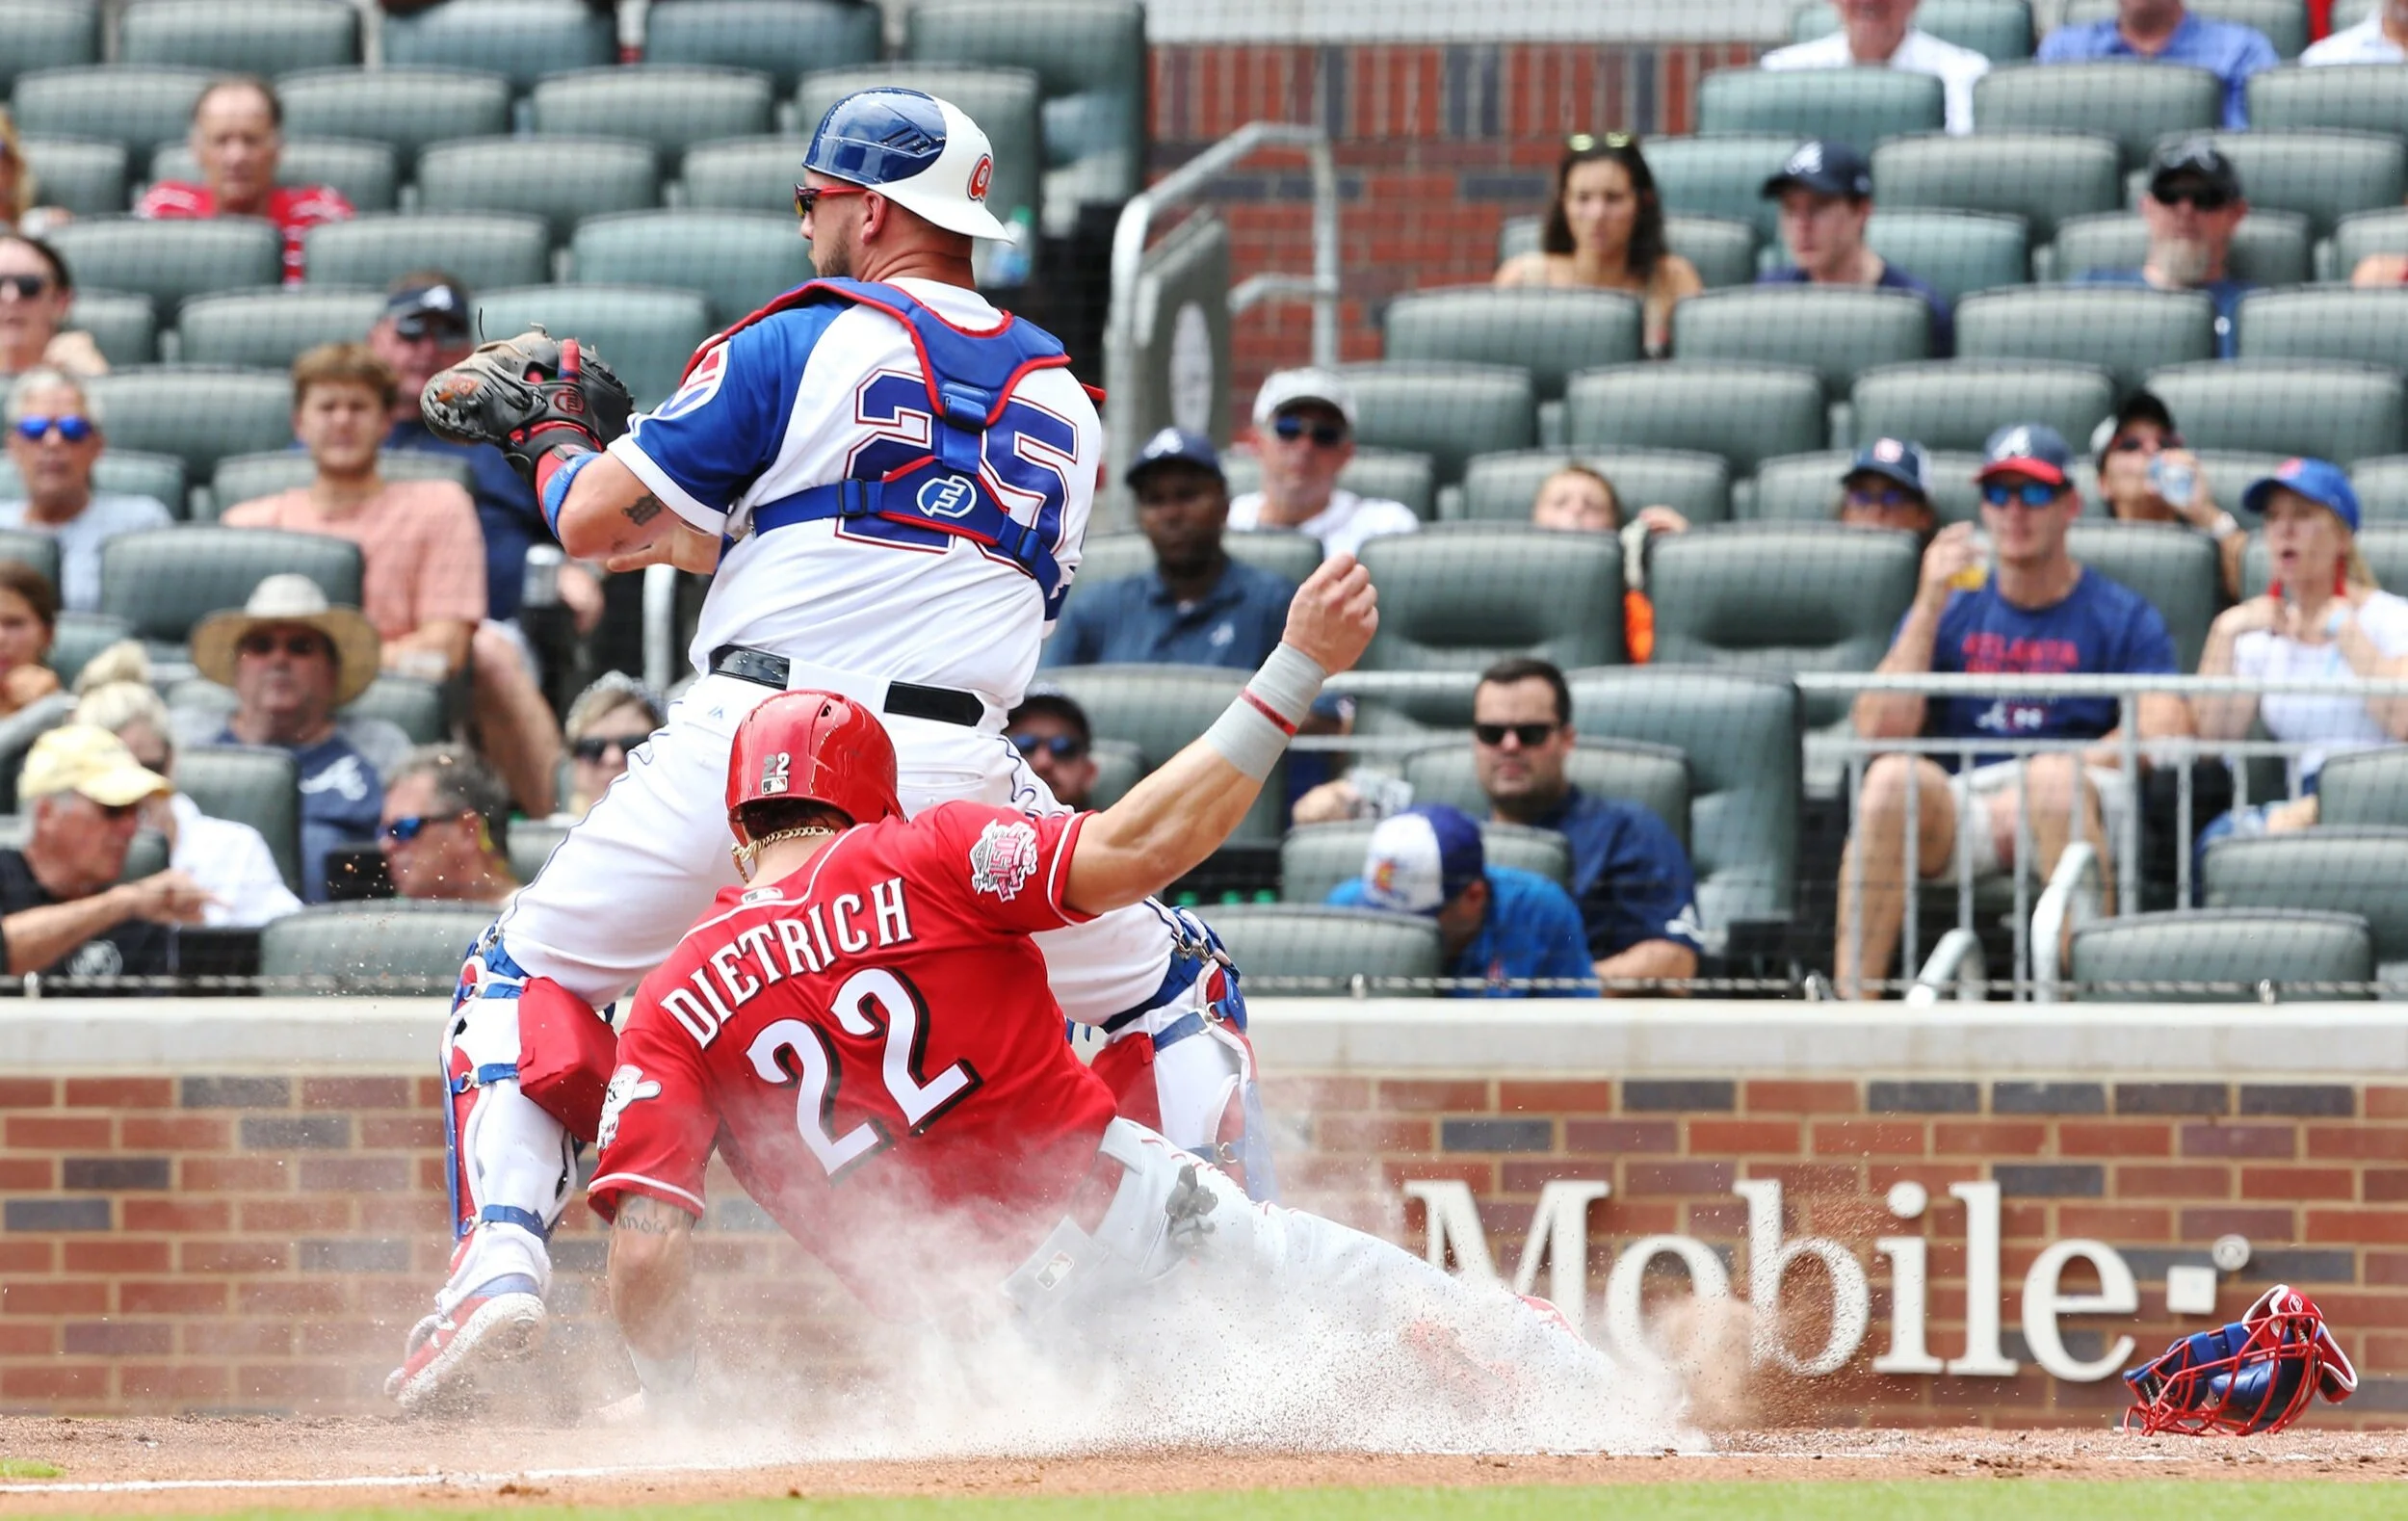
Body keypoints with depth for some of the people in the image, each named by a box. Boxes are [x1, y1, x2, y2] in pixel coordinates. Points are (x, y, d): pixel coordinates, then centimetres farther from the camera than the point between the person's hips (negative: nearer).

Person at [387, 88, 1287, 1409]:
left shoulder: (797, 346, 2)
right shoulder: (1061, 405, 17)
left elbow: (595, 520, 3)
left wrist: (558, 442, 25)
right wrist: (698, 540, 29)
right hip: (952, 778, 3)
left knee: (524, 978, 14)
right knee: (1175, 989, 21)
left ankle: (500, 1254, -9)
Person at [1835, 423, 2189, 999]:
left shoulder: (2122, 617, 12)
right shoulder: (1950, 612, 19)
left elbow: (2166, 728, -4)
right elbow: (1879, 731, 6)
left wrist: (2053, 775, -16)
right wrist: (1930, 606, -1)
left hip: (2084, 810, -2)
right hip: (1960, 809, 2)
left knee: (2053, 777, -36)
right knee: (1893, 777, -30)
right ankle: (1849, 1002, -39)